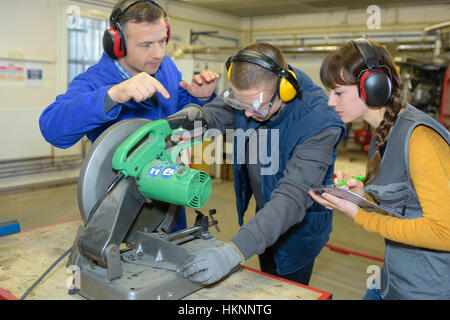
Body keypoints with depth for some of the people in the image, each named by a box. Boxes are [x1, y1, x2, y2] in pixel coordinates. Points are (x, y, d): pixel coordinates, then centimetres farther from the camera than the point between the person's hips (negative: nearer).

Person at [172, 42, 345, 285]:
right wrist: (195, 115, -29)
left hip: (299, 227, -6)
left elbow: (292, 198, -42)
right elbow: (215, 116, -2)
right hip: (264, 213, 6)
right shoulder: (247, 94, -19)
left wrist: (233, 253, -51)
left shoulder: (318, 124, -36)